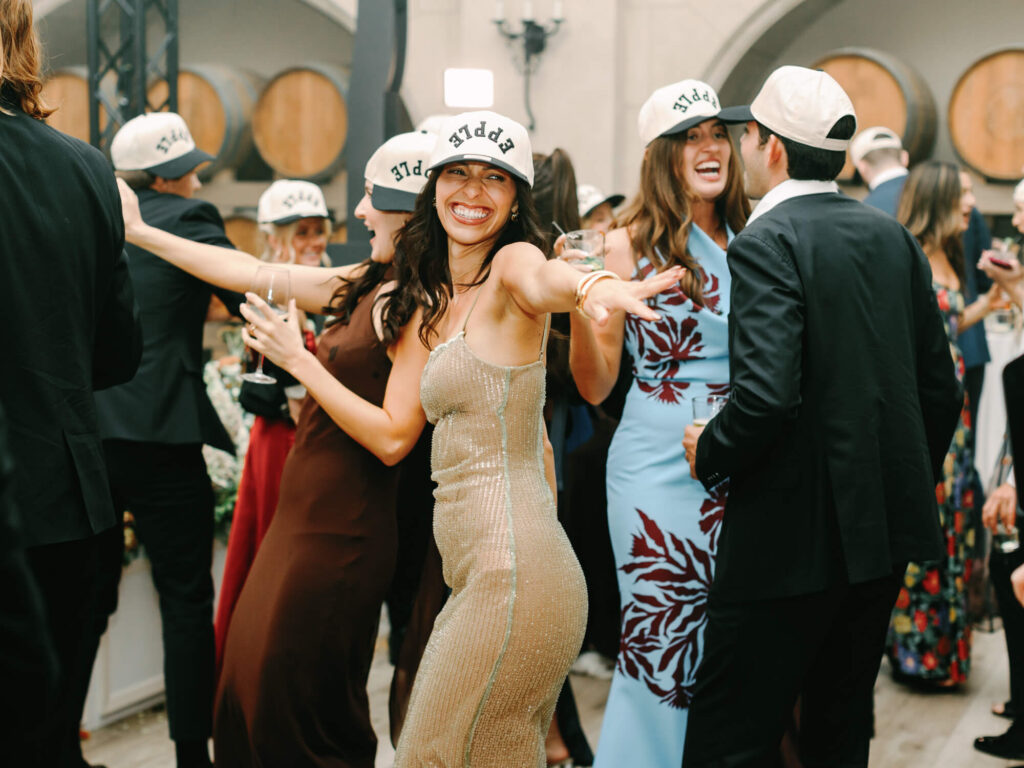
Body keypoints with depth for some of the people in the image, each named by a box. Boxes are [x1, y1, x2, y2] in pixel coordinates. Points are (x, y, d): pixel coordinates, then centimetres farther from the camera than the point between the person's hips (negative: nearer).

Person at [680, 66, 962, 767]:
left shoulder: (767, 243, -13)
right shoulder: (892, 235, 8)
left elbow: (767, 395, -25)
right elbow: (941, 388, 11)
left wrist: (711, 454, -7)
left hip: (793, 535, -8)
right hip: (884, 528, 8)